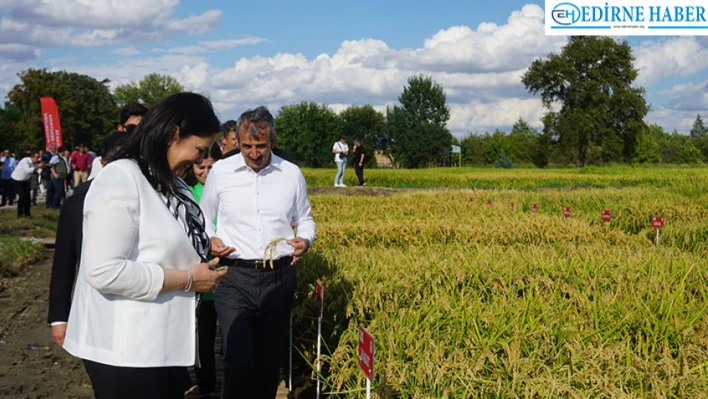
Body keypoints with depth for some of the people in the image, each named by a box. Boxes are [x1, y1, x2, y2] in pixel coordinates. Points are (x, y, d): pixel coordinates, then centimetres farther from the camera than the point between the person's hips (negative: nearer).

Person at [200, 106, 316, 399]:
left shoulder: (292, 174, 5)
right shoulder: (220, 171, 1)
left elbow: (305, 220, 17)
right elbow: (204, 217, 14)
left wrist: (305, 240, -4)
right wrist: (210, 240, -7)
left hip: (279, 278, 2)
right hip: (234, 276, -2)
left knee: (270, 360, 12)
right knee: (238, 361, -14)